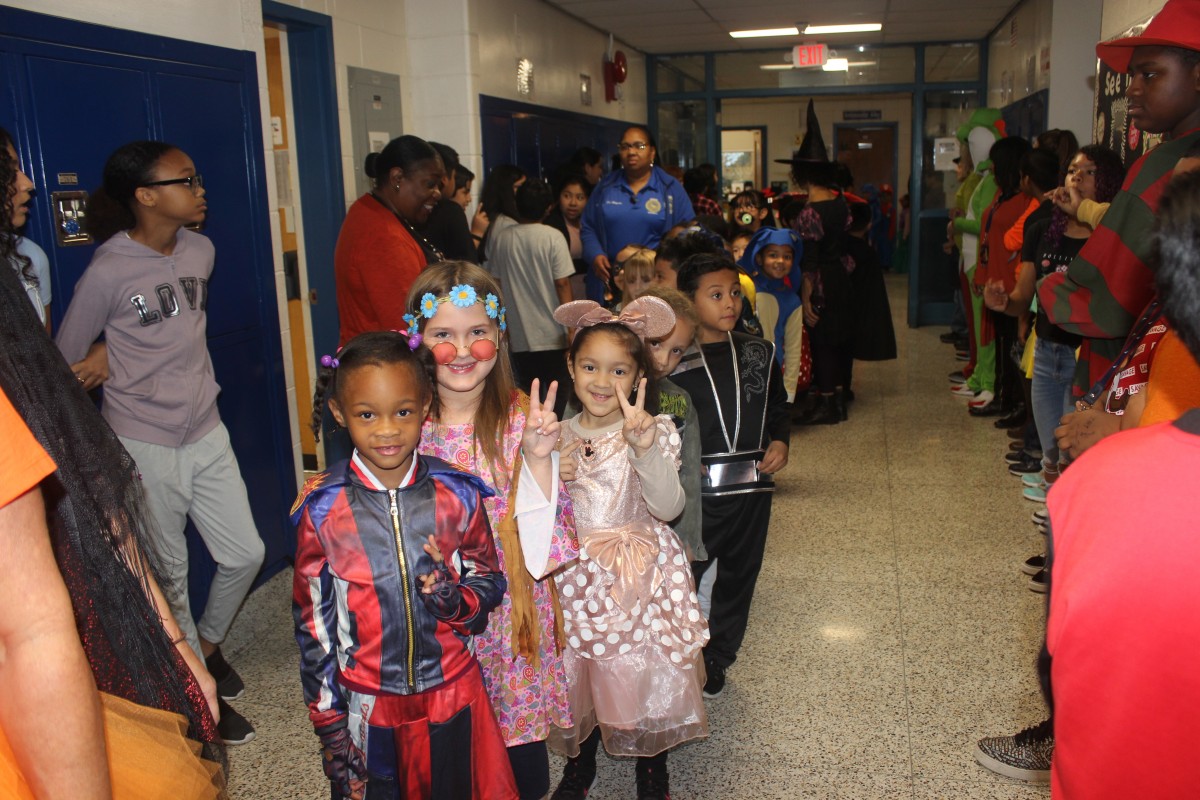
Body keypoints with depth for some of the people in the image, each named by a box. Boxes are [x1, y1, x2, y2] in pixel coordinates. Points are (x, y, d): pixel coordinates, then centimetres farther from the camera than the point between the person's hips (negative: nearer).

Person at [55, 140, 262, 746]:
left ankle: (208, 643, 40)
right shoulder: (108, 272, -17)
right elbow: (65, 365, -7)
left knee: (245, 554, 11)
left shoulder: (201, 251, 1)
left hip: (207, 434, 6)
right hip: (144, 449, -5)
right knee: (170, 575, 9)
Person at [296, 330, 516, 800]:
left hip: (452, 698, 1)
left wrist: (454, 599, -21)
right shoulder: (322, 508, -11)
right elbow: (313, 622, -3)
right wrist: (329, 724, -1)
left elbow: (490, 583, 1)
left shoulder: (457, 495, -10)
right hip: (366, 706, 0)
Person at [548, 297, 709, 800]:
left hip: (638, 578, -2)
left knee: (642, 677, 9)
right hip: (577, 578, 3)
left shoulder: (654, 432, -9)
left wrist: (645, 446, -36)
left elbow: (668, 507, -22)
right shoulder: (557, 435, 0)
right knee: (577, 679, 15)